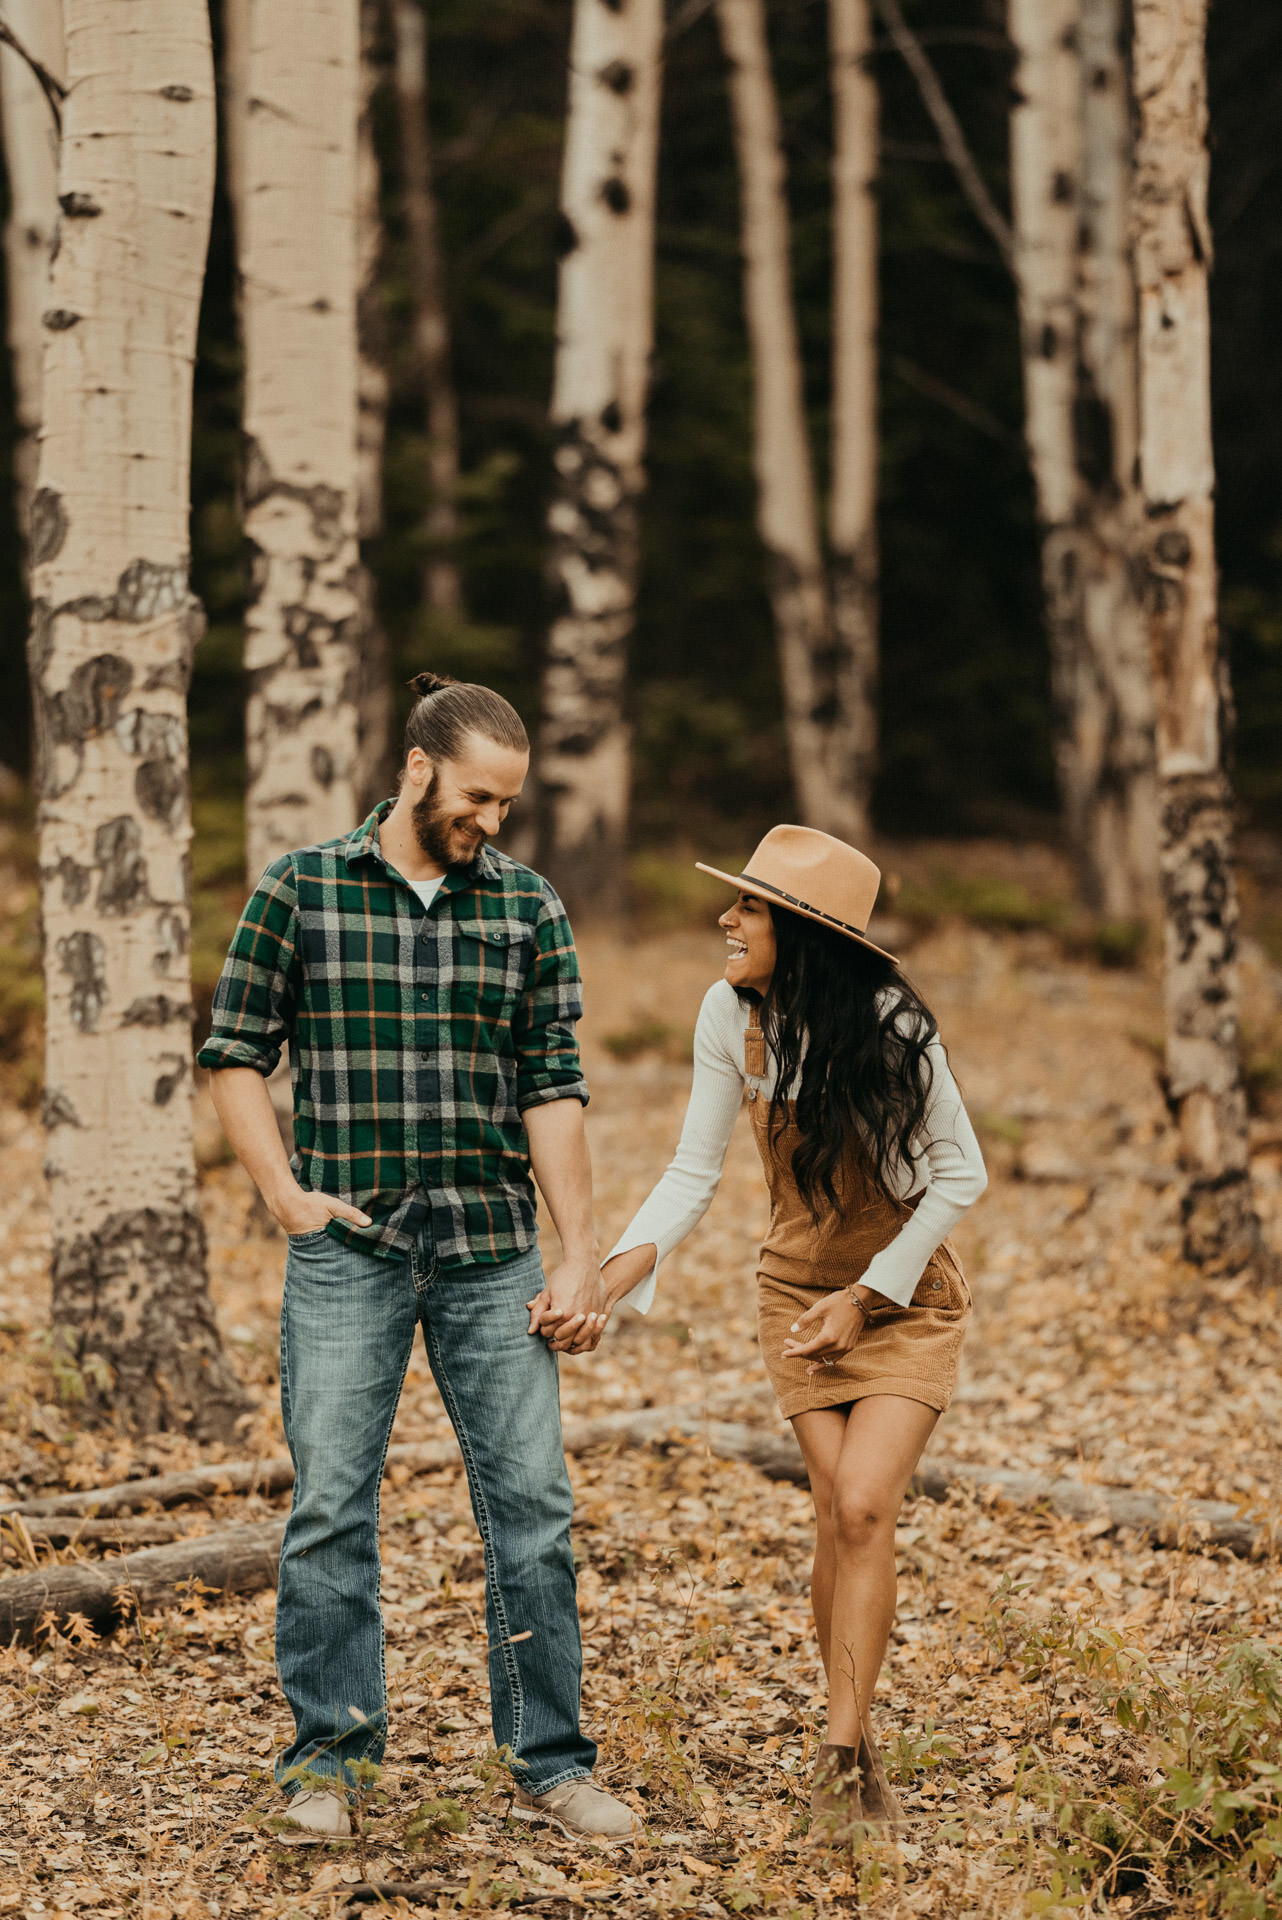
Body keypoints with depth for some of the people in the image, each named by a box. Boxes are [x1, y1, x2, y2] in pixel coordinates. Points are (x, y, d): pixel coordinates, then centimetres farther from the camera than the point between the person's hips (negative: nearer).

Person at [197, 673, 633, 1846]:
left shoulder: (529, 907, 6)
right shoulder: (300, 890, 1)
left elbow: (554, 1087, 3)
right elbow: (236, 1052, 5)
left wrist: (583, 1260, -1)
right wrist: (287, 1197, -5)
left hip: (494, 1251, 2)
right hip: (349, 1248, -2)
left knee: (531, 1504, 2)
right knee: (331, 1507, 1)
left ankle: (551, 1765, 13)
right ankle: (326, 1760, 14)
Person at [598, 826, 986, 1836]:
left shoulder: (891, 1025, -22)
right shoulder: (732, 1015, -11)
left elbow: (961, 1175, -13)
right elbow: (695, 1173, -5)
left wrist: (866, 1295, -15)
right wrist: (614, 1275, -19)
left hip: (906, 1297, -3)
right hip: (800, 1291, 3)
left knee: (863, 1506, -16)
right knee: (842, 1517, -4)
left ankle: (839, 1757, -8)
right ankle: (860, 1754, 11)